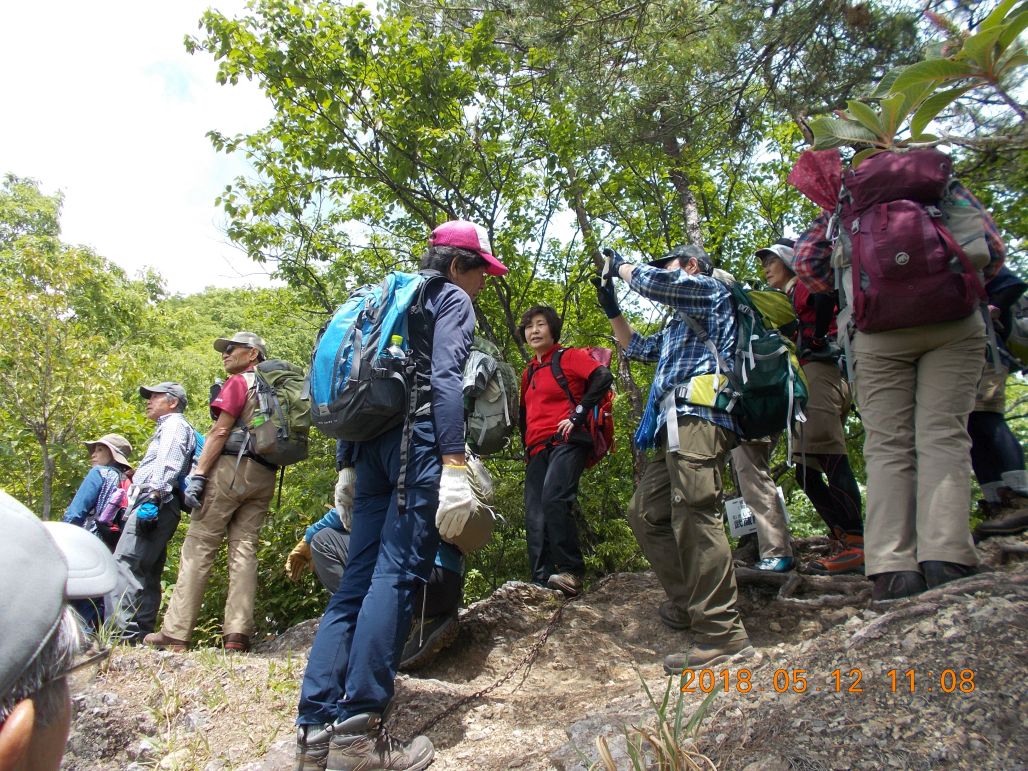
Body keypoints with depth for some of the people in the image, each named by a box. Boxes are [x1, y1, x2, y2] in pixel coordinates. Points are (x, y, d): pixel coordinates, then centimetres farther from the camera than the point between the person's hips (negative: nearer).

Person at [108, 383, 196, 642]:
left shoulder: (174, 424, 2)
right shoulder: (167, 427, 33)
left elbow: (167, 465, -15)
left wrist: (153, 497, -26)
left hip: (156, 505, -11)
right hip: (155, 510, 11)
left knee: (123, 563, -20)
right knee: (146, 574, 7)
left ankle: (125, 631, -27)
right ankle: (141, 636, 9)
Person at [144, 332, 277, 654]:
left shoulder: (239, 382, 2)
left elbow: (220, 430, -8)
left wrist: (198, 474, -11)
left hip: (231, 467, -6)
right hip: (264, 476, 7)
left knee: (198, 546, -3)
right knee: (244, 548, 2)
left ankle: (175, 632, -2)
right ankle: (238, 633, -5)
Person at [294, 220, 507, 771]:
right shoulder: (453, 299, 5)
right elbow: (445, 380, -12)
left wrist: (353, 466, 25)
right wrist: (454, 466, -21)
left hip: (375, 440, 8)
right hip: (420, 440, -8)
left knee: (357, 581, 6)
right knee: (398, 574, -10)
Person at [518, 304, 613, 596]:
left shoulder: (569, 357, 5)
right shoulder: (528, 372, 24)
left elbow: (603, 377, -11)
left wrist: (577, 414, -14)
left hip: (565, 442, -7)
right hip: (537, 451, 7)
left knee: (554, 499, -28)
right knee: (534, 517, -3)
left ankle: (571, 572, -20)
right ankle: (542, 583, -2)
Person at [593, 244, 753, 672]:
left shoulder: (711, 290, 8)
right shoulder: (679, 322, 35)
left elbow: (653, 282, -7)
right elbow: (638, 348, 43)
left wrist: (621, 265, 12)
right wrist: (611, 307, 35)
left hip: (698, 416, -11)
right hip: (676, 425, 11)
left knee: (693, 513, -20)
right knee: (644, 512, 9)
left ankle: (723, 633, -20)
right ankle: (688, 603, 14)